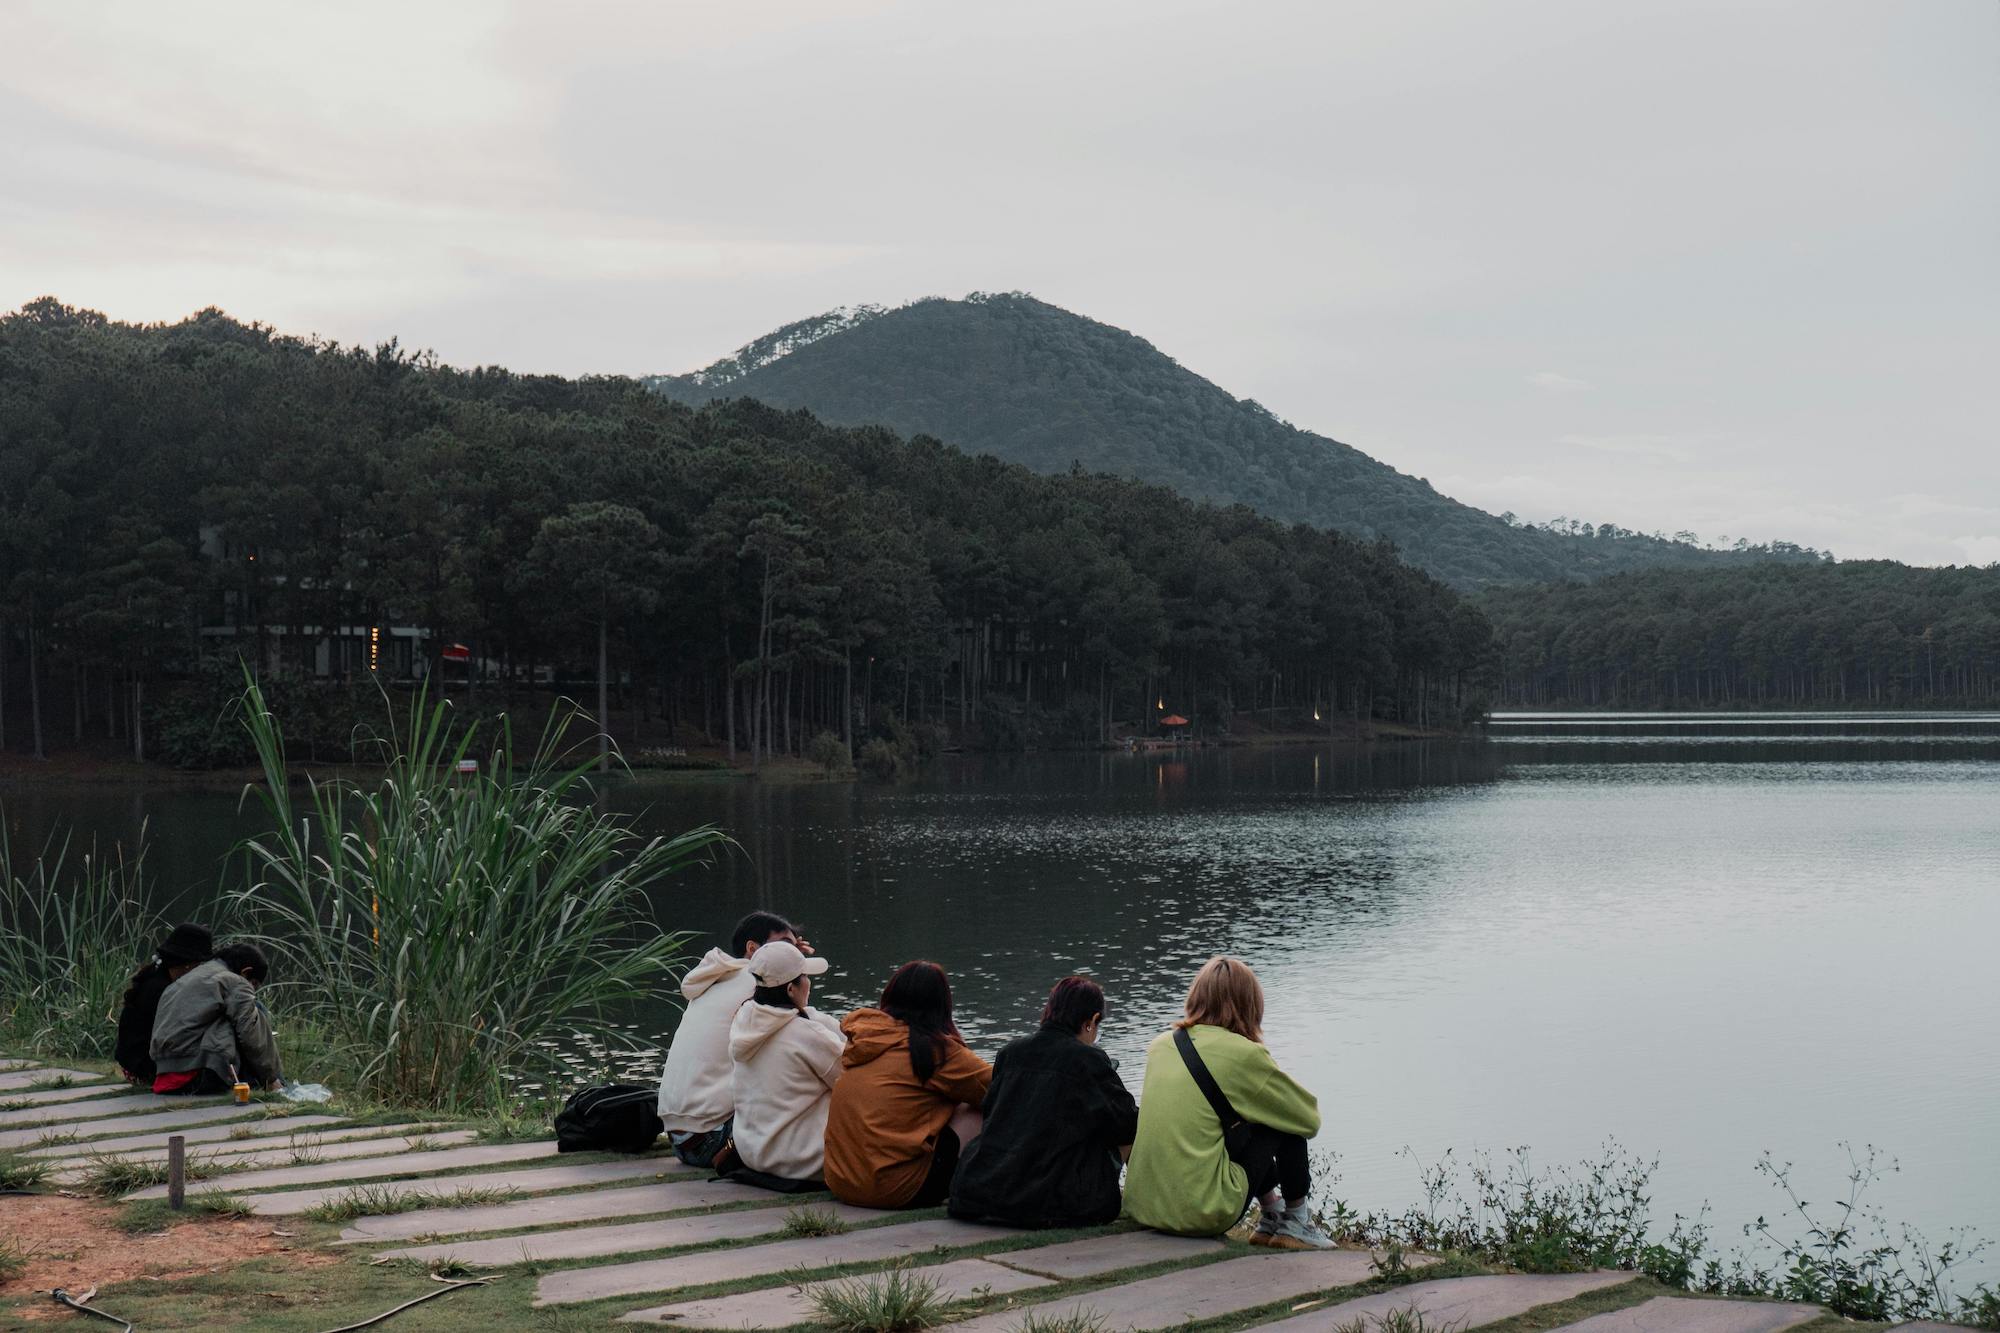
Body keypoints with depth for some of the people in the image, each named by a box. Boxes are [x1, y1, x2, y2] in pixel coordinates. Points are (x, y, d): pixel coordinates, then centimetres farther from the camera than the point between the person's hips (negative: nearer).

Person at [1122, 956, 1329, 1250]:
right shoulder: (1243, 1053, -9)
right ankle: (1296, 1223, 20)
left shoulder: (1160, 1044, 9)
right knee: (1285, 1120, 9)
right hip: (1202, 1212, -7)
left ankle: (1273, 1214, 37)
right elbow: (1309, 1117, 2)